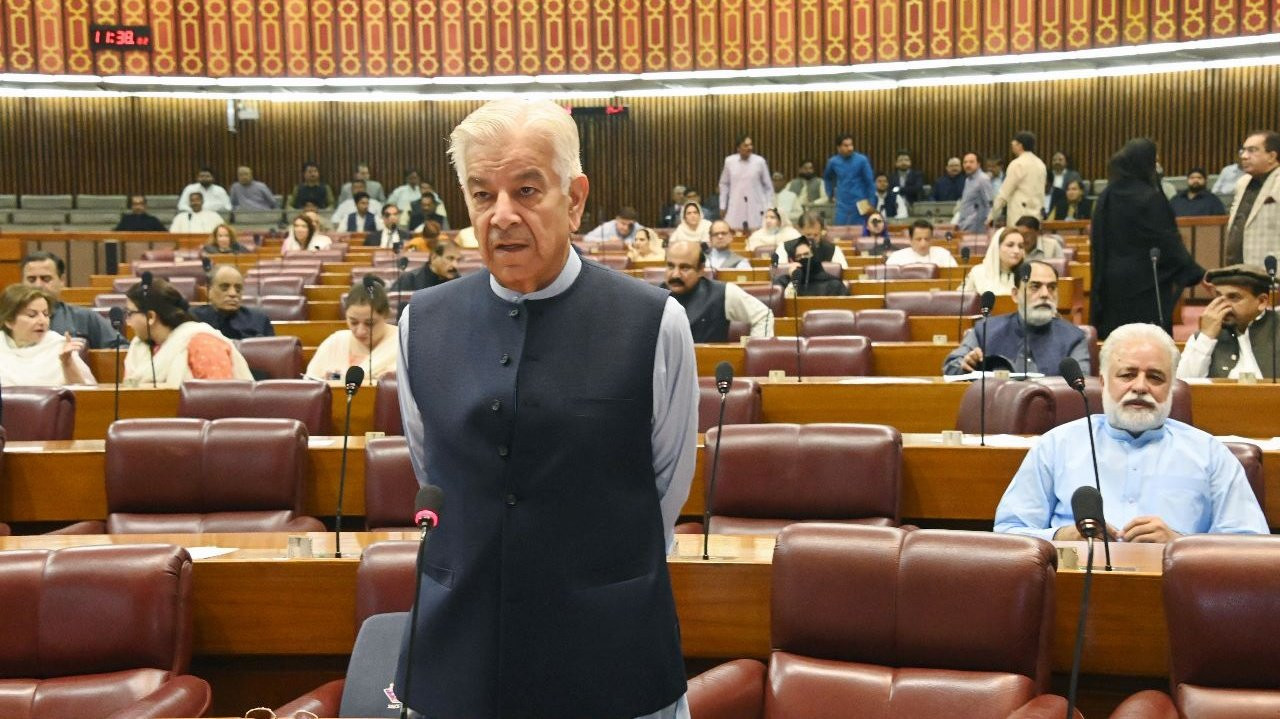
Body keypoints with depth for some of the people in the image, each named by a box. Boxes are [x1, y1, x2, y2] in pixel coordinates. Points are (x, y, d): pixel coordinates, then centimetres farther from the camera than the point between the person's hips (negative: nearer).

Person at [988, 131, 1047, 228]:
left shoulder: (1018, 164, -8)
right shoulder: (1040, 164, 14)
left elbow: (1004, 193, -9)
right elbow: (1041, 192, 16)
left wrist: (991, 216, -4)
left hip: (1019, 217, -8)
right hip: (1036, 216, 8)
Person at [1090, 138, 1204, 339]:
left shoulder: (1107, 197, 5)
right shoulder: (1150, 198, -14)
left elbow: (1097, 242, 12)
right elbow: (1168, 242, -14)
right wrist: (1197, 274, -9)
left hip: (1111, 284, 6)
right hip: (1145, 284, -6)